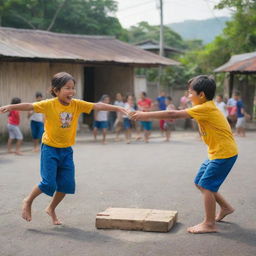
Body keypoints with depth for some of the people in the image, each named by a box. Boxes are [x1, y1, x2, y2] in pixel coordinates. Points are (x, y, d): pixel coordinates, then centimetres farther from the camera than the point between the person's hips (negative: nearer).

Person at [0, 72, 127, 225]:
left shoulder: (77, 104, -4)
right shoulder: (49, 104, -13)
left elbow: (97, 106, -7)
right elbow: (30, 106, -21)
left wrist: (117, 108, -14)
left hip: (67, 150, 5)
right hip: (50, 149, -4)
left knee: (67, 184, 4)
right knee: (49, 183, -8)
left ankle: (51, 209, 27)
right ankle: (28, 201, 19)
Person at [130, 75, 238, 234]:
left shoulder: (206, 108, -20)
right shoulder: (205, 108, 10)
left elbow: (173, 115, -23)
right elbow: (176, 115, 7)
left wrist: (146, 115, -19)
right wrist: (147, 115, -1)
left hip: (224, 153, -10)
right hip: (216, 153, 10)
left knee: (206, 186, -8)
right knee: (200, 183, 16)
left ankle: (209, 224, 0)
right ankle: (225, 208, 30)